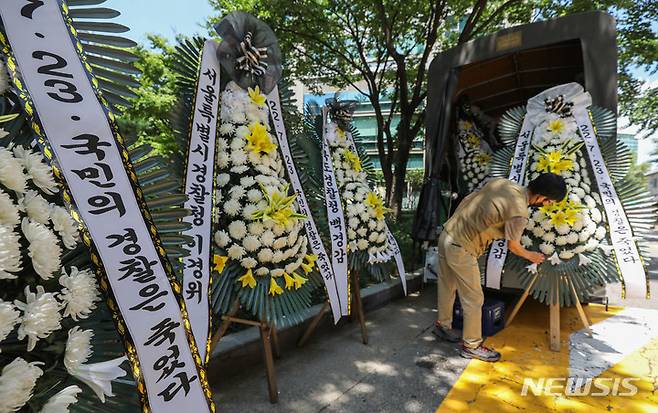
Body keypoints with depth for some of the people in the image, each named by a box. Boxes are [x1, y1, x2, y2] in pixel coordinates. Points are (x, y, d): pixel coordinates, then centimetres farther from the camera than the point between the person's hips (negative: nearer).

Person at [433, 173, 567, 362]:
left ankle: (443, 325, 44)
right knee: (474, 299, 9)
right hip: (461, 250, -9)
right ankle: (471, 346, 26)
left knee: (447, 286, 25)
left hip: (446, 234, 9)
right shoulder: (519, 213, -18)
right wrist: (531, 256, 20)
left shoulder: (502, 181, 2)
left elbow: (467, 200, 11)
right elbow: (513, 247, -1)